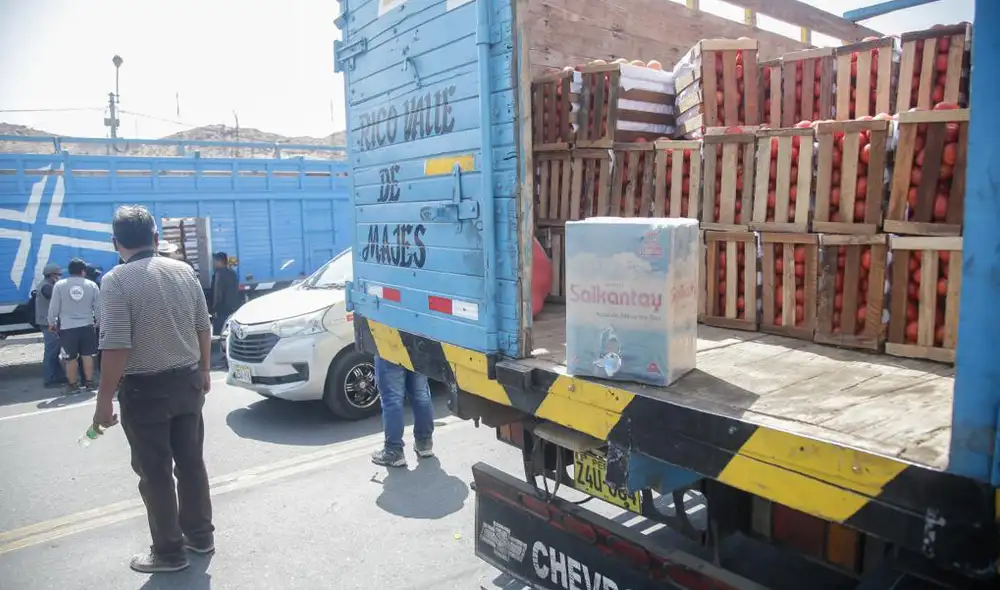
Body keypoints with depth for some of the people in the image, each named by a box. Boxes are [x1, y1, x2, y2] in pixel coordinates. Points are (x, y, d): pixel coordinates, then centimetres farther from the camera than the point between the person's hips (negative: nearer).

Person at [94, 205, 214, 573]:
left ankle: (168, 551, 16)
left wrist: (104, 400, -13)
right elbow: (203, 328, 7)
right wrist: (204, 370, 19)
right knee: (191, 462, 16)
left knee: (155, 473, 6)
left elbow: (116, 347, -20)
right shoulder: (184, 271, 2)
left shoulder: (116, 281, -15)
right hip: (187, 381, 6)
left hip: (145, 389, -5)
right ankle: (200, 535, 29)